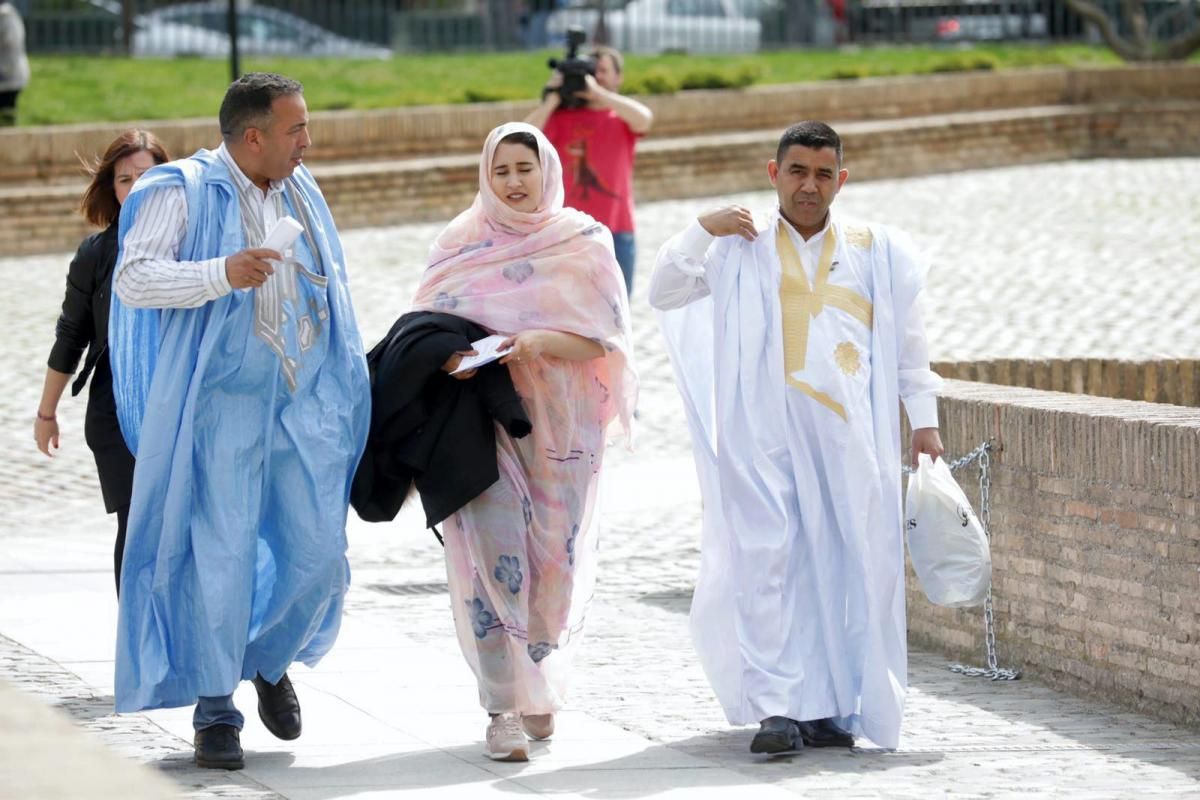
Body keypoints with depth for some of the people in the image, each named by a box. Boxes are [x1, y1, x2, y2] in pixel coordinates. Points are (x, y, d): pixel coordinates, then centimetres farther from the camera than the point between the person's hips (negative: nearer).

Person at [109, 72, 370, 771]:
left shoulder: (301, 190, 14)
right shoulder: (184, 191, -6)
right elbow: (133, 279, -17)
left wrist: (351, 379, 26)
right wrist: (221, 273, -29)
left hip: (307, 401, 5)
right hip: (221, 401, -5)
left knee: (319, 552, 1)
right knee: (221, 551, -6)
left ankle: (271, 659, 27)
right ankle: (215, 708, 4)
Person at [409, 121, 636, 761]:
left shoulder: (583, 242, 3)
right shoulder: (461, 242, 6)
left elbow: (602, 337, -2)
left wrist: (538, 342, -20)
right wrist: (453, 355, -15)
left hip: (559, 420, 1)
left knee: (555, 561, 3)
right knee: (495, 555, -11)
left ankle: (538, 683, 26)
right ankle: (503, 708, -10)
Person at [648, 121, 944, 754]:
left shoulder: (876, 251, 14)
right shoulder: (740, 250, 11)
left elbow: (907, 340, 15)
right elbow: (664, 294, 6)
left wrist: (923, 418, 9)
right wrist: (700, 230, -5)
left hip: (847, 433, 1)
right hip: (765, 431, -1)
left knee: (844, 564, -1)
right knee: (766, 558, -12)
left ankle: (830, 707, 6)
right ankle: (775, 707, -15)